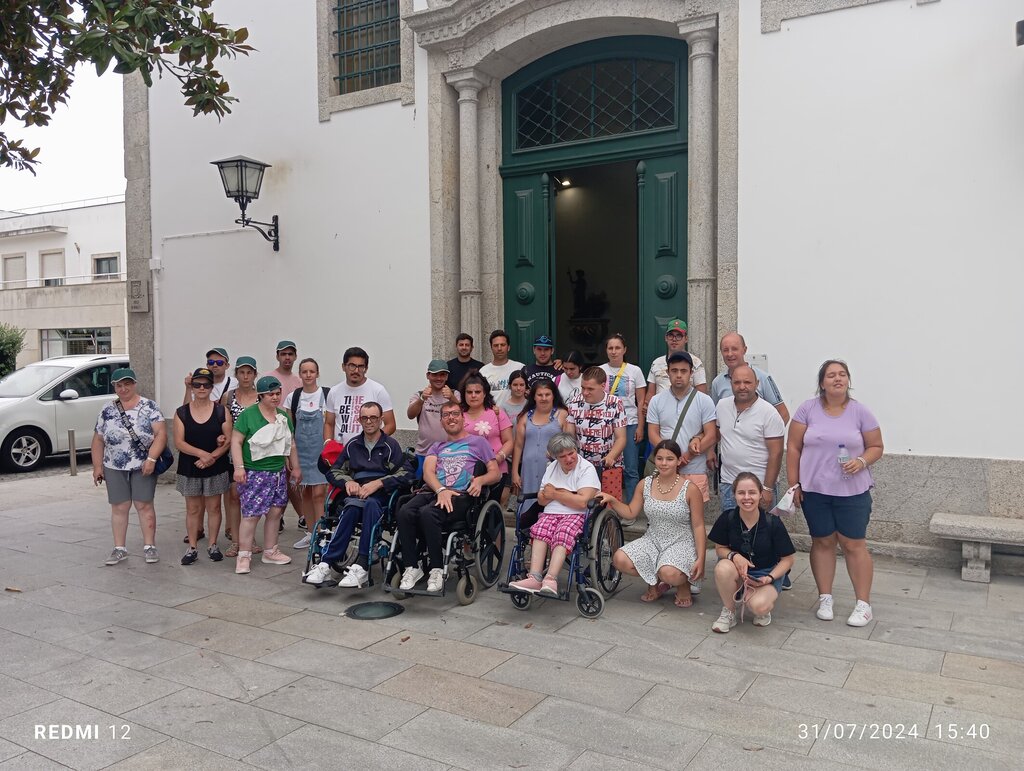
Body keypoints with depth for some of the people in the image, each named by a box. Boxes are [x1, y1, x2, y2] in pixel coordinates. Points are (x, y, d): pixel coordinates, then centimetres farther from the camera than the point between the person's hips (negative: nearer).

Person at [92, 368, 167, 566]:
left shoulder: (149, 406, -3)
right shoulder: (107, 411, 7)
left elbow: (161, 434, -11)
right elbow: (98, 440, 11)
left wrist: (151, 459, -19)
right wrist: (97, 466, 5)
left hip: (143, 467, -3)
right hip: (114, 468, 3)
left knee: (144, 505, 1)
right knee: (119, 507, 6)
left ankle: (149, 546, 9)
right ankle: (119, 548, 15)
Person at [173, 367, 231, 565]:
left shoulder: (221, 411, -1)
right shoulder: (181, 413, 1)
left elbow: (229, 441, -5)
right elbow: (179, 442, -7)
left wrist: (213, 456, -18)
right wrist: (201, 453, -20)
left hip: (216, 469, 0)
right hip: (189, 470, 1)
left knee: (213, 507, 7)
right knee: (193, 509, 8)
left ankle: (213, 545, 20)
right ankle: (192, 547, 17)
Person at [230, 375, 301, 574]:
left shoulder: (283, 416, 12)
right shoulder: (248, 414, -7)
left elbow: (290, 444, 20)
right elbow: (236, 441, -10)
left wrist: (296, 467, 17)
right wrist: (239, 467, -17)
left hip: (278, 472, 6)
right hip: (254, 473, -6)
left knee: (275, 512, 9)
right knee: (251, 514, -8)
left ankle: (270, 552, 22)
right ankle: (243, 556, 2)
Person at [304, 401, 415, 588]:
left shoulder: (391, 445, 7)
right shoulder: (353, 445, 20)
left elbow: (406, 474, -5)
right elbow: (333, 472, 21)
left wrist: (378, 483, -16)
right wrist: (347, 481, -1)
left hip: (381, 496, -2)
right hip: (356, 494, 3)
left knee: (369, 504, -37)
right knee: (354, 505, -34)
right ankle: (326, 564, -40)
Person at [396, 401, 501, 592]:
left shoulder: (478, 442, 20)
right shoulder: (437, 447, 29)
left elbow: (496, 473, 12)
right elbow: (427, 473, 10)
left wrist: (480, 480, -11)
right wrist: (441, 490, -13)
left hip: (460, 494, -4)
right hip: (433, 491, 4)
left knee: (427, 512, -35)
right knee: (405, 512, -29)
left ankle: (436, 569, -22)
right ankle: (412, 567, -18)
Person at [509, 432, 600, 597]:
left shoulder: (587, 469, 0)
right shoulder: (552, 468, 19)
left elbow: (582, 502, -15)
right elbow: (541, 500, 11)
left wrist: (555, 494, -3)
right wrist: (567, 494, -6)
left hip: (577, 515, -4)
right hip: (550, 514, 5)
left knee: (563, 534, -34)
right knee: (540, 530, -27)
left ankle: (550, 579, -44)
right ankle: (534, 577, -38)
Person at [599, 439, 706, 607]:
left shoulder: (690, 489, -10)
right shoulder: (645, 485, 2)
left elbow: (698, 526, -7)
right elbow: (630, 513, 8)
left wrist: (700, 558, -13)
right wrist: (611, 500, -9)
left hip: (681, 543, -4)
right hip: (652, 541, 4)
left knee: (669, 573, -35)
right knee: (619, 559, -20)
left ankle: (683, 585, 7)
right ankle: (655, 583, 9)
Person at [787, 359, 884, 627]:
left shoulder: (860, 412, 0)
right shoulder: (807, 409, -1)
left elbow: (876, 447, 6)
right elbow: (794, 449, 1)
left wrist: (861, 461, -15)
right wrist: (794, 485, -2)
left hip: (852, 492, -1)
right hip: (814, 490, 1)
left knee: (854, 544, 1)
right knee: (822, 542, 10)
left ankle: (863, 604, 12)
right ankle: (825, 599, 22)